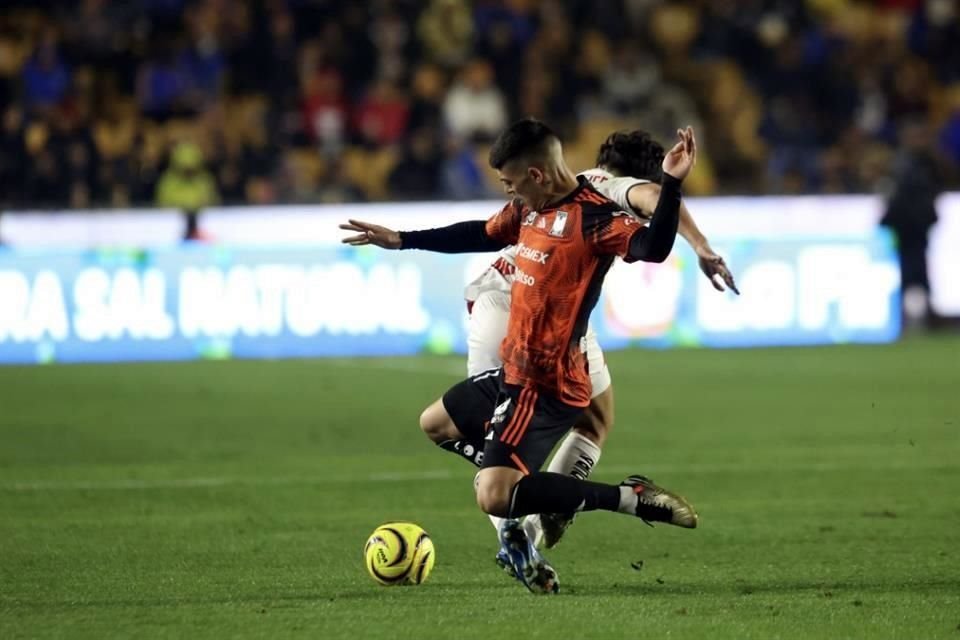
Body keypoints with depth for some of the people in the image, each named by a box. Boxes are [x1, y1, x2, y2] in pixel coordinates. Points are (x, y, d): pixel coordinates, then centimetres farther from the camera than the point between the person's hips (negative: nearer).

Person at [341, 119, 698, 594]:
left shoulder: (593, 216, -21)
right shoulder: (529, 209, 6)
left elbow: (652, 248, -37)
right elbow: (482, 235, 25)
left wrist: (671, 185, -50)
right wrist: (401, 241, 30)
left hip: (547, 384, -10)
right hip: (513, 370, 10)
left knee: (493, 496, -21)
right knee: (437, 424, 29)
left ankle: (630, 498, -14)